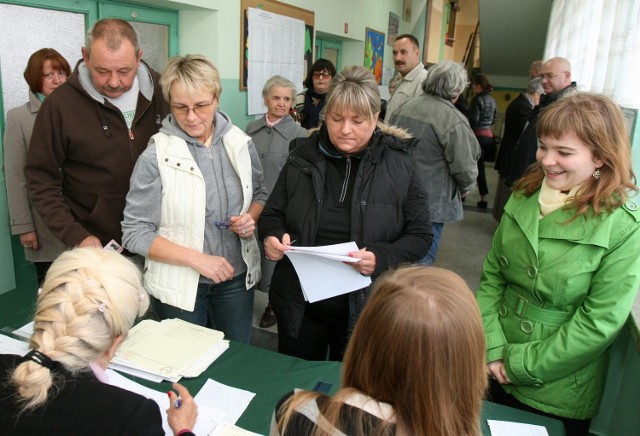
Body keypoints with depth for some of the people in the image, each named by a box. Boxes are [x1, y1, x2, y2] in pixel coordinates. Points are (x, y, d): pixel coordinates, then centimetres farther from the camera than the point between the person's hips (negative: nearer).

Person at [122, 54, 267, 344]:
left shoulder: (240, 143, -3)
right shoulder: (156, 156, -15)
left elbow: (259, 194, 13)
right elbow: (135, 233, -13)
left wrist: (251, 218, -10)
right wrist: (197, 259, -20)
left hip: (236, 277, 4)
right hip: (180, 283, -3)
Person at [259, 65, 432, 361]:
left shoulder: (398, 165, -7)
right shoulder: (303, 157, -1)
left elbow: (420, 235, -3)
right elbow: (273, 214, 7)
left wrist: (382, 258, -21)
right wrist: (272, 236, -16)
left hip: (364, 307, -1)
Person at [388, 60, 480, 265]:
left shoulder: (406, 107, 2)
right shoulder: (453, 120, -18)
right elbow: (465, 167, -14)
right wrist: (464, 188, 8)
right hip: (431, 205, -6)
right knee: (419, 263, 7)